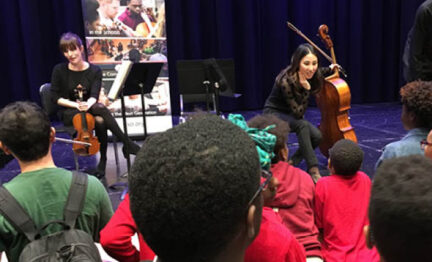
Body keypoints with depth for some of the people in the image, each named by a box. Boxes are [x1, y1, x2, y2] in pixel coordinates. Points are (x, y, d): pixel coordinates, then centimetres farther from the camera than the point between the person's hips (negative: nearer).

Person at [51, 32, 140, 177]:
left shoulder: (95, 71, -2)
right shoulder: (59, 70, -4)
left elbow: (94, 96, -13)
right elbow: (56, 97, -5)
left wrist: (88, 104, -36)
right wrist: (76, 104, -20)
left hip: (88, 109, 2)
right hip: (68, 113, -2)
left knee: (100, 121, -36)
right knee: (100, 109, -34)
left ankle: (103, 160, -22)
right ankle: (127, 143, -27)